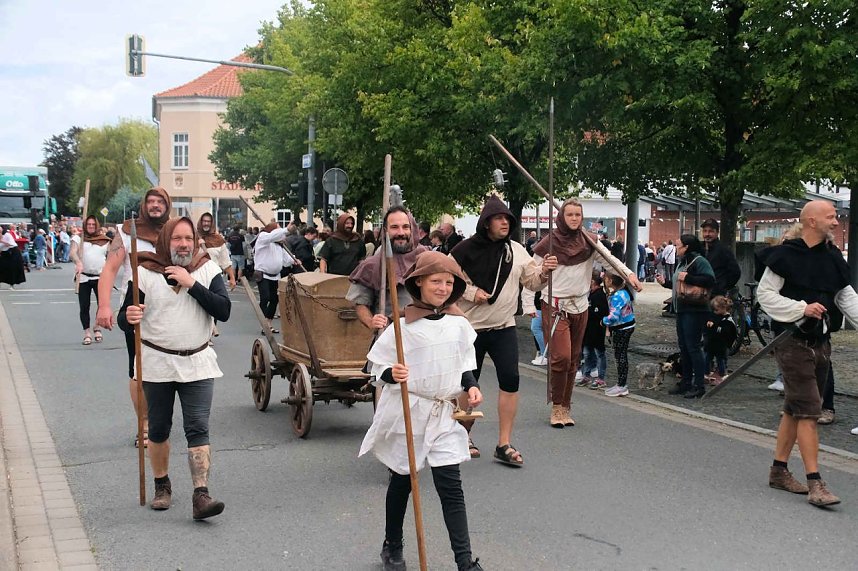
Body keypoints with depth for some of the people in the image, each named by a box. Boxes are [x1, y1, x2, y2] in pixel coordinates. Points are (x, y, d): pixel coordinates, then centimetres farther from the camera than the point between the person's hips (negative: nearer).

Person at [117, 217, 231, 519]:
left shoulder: (208, 270, -2)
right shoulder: (145, 273, -5)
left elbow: (224, 311, -13)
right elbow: (124, 321, -2)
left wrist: (191, 284, -20)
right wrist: (128, 318, -27)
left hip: (197, 364, 0)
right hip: (156, 363, 0)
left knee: (198, 429, -8)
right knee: (158, 430, 11)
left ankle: (201, 495, -11)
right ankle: (162, 485, 31)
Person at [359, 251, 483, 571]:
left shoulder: (459, 324, 2)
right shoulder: (403, 326, -11)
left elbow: (465, 365, 15)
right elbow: (379, 367, -7)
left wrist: (471, 386, -2)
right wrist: (391, 374, -27)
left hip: (444, 414, 3)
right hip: (406, 412, -2)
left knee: (450, 485, -2)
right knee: (402, 481, 13)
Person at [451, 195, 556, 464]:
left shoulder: (516, 250, 3)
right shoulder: (466, 249, -9)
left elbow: (531, 281, 6)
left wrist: (544, 272, -14)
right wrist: (470, 292, -15)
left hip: (504, 328, 3)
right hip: (471, 328, -2)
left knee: (510, 380, -9)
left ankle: (504, 445, -1)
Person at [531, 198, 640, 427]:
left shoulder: (588, 242, 5)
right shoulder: (550, 242, -6)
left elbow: (608, 258, -5)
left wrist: (629, 273, -22)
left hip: (580, 306, 4)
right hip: (555, 306, -4)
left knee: (573, 360, 9)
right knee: (561, 356, -15)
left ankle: (565, 407, 20)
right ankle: (557, 407, 0)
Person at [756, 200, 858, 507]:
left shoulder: (833, 257, 10)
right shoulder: (785, 256, -12)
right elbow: (765, 293, -11)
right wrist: (802, 308, -19)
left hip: (821, 342, 7)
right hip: (794, 341, -7)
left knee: (795, 409, 15)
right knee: (808, 411, -9)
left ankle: (779, 470, 26)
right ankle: (815, 484, -7)